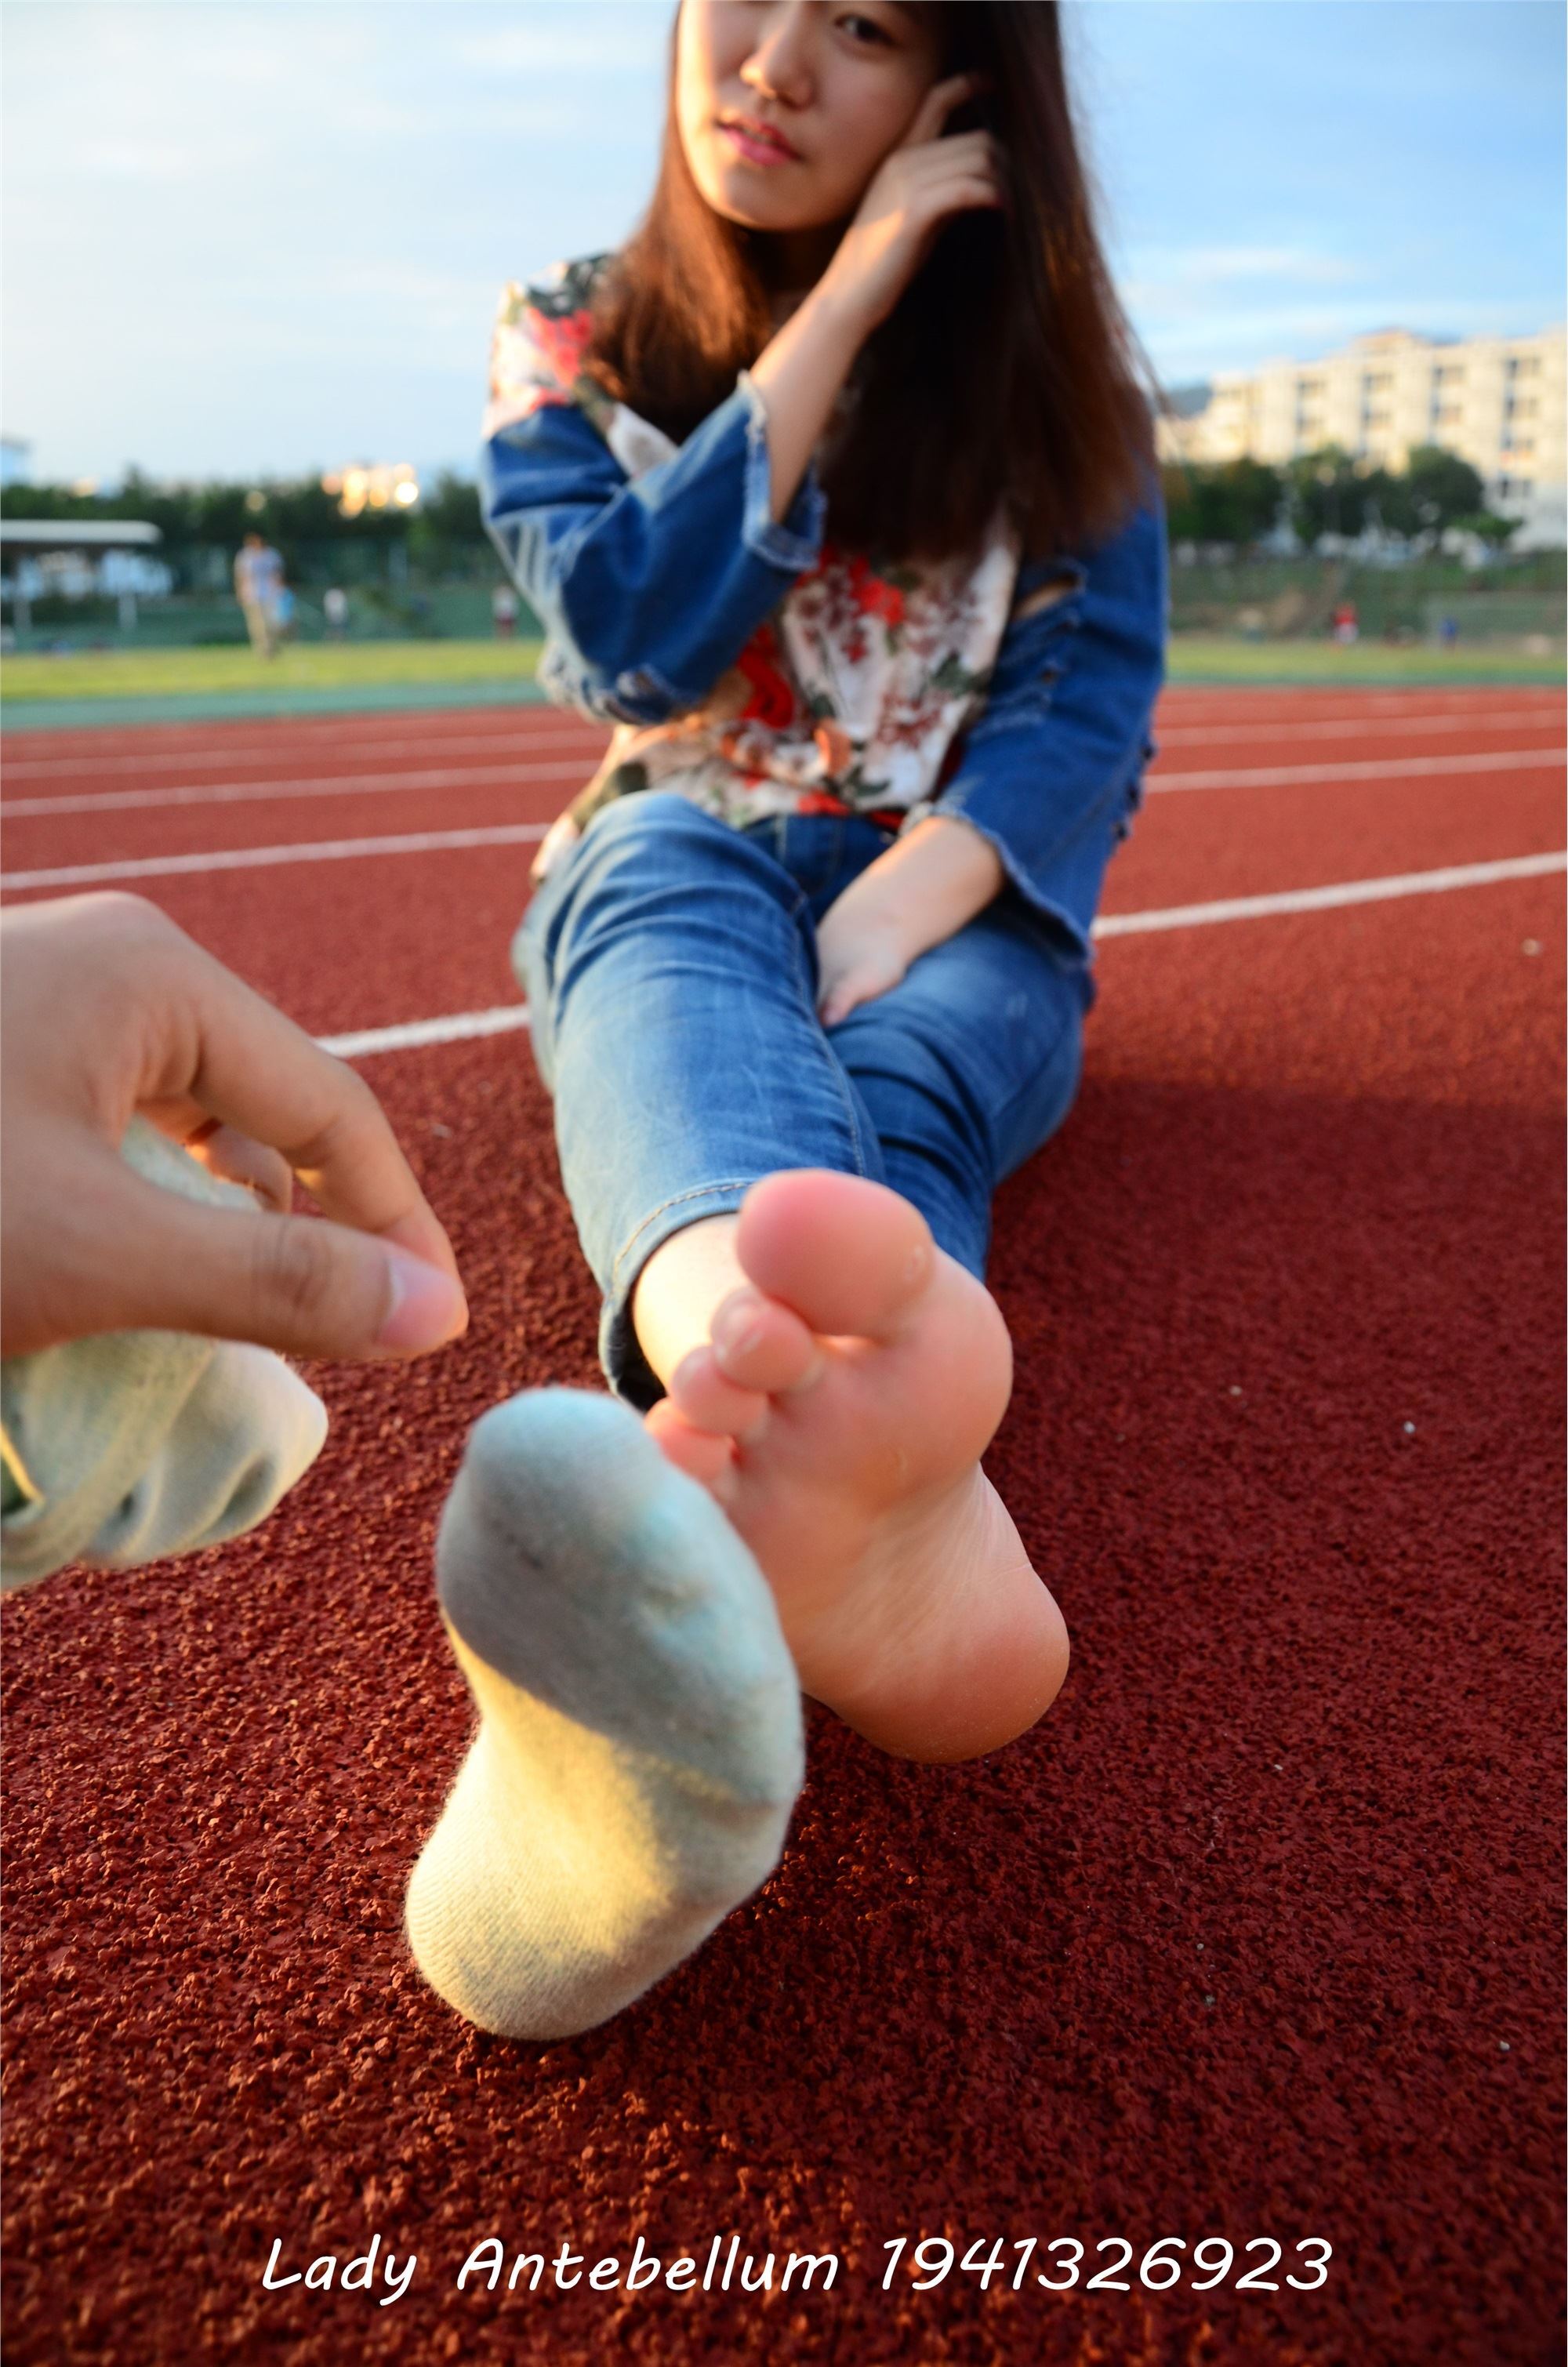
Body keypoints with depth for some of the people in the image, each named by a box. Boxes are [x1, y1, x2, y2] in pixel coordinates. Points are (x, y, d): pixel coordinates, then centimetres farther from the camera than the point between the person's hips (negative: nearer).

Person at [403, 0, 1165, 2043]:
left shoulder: (1045, 357, 7)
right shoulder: (566, 340, 8)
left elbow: (1093, 692, -3)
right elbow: (636, 647, -7)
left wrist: (901, 909, -22)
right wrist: (849, 295, -9)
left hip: (962, 904, 2)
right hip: (679, 880, -1)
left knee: (889, 1087, -34)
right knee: (671, 870, -37)